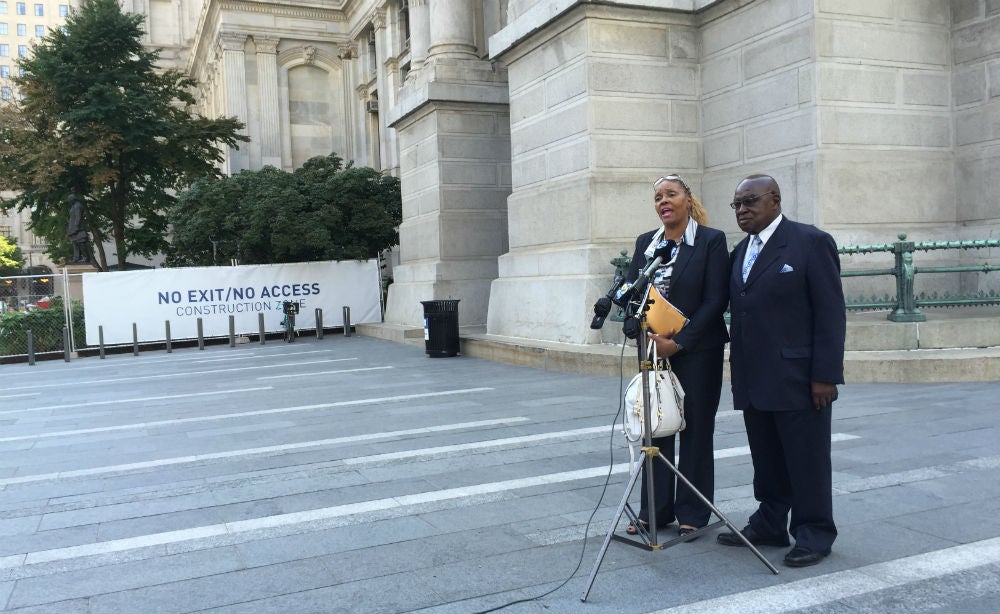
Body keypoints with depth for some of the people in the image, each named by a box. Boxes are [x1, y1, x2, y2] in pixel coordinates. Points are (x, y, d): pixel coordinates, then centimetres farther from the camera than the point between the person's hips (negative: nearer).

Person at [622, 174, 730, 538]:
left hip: (697, 351, -4)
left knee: (695, 430, 4)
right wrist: (649, 334, -8)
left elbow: (715, 300, -10)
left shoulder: (712, 241, -4)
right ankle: (655, 511, 18)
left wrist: (678, 342, -15)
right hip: (653, 350, 4)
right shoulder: (645, 243, 10)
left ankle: (692, 513, 16)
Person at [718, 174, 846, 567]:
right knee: (766, 460, 13)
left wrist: (825, 375, -14)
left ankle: (814, 534, 15)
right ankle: (770, 525, 25)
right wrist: (738, 371, 11)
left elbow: (831, 313, -9)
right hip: (753, 380, 7)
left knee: (806, 460, 3)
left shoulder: (811, 242, -5)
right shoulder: (741, 251, 15)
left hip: (798, 379, -6)